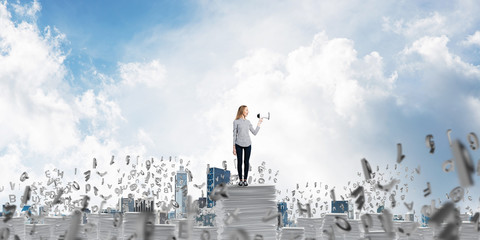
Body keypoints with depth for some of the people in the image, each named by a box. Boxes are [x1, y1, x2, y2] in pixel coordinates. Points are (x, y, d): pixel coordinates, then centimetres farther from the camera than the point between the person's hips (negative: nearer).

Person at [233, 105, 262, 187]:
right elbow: (234, 134, -1)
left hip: (247, 144, 3)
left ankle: (245, 180, 13)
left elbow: (255, 133, 11)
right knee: (239, 162, 2)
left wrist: (259, 124, 9)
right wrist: (234, 147, -3)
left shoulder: (248, 122, 10)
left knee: (246, 162, 5)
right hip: (239, 144, -3)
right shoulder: (236, 121, -1)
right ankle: (240, 180, 13)